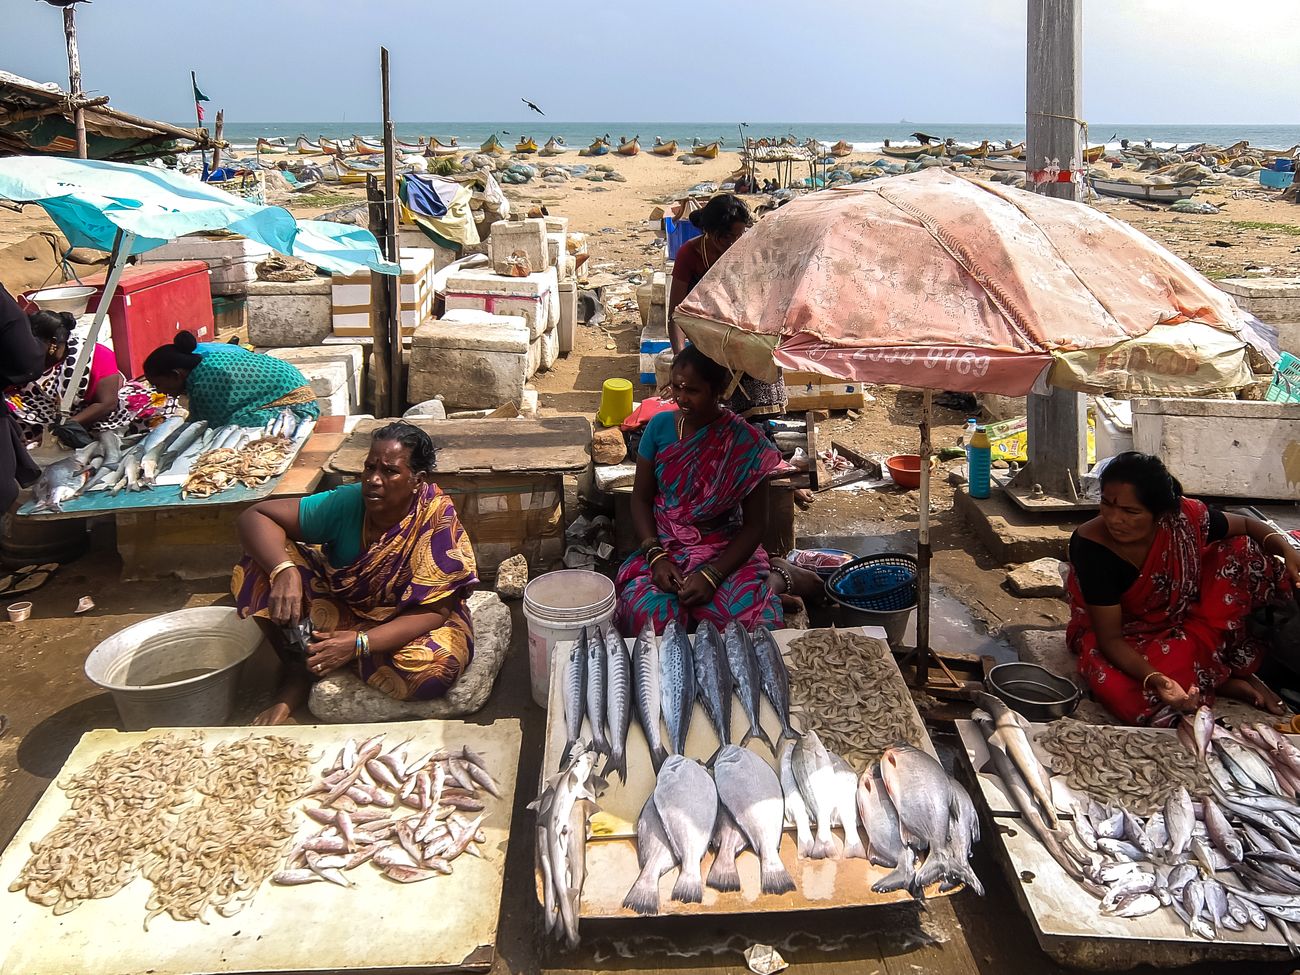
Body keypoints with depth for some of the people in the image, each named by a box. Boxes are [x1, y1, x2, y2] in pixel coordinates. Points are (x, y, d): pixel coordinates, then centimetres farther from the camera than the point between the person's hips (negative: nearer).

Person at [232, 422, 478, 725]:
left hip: (407, 623, -2)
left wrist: (358, 644, -38)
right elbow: (255, 516, -16)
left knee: (435, 665, -36)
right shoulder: (347, 503, -19)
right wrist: (284, 570, -37)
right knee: (263, 564, -17)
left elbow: (433, 611, -26)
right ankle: (298, 673, -7)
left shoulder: (438, 524, -26)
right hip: (340, 606, 2)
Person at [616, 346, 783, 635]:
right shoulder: (659, 427, 0)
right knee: (648, 616, -28)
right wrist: (656, 555, -11)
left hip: (726, 556, -2)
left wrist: (712, 575, -17)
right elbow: (641, 498, 6)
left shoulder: (746, 443, -8)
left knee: (758, 625, -30)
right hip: (664, 550, 2)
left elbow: (755, 524, -5)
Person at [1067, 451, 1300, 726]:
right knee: (1131, 698, -36)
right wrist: (1154, 679, -45)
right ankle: (1222, 681, -8)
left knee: (1241, 552, -10)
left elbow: (1247, 526, 2)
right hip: (1127, 640, -4)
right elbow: (1110, 638, -28)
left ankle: (1241, 667, -4)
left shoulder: (1183, 516, -20)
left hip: (1182, 617, 5)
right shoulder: (1091, 547, -32)